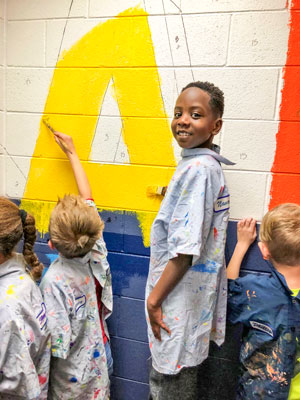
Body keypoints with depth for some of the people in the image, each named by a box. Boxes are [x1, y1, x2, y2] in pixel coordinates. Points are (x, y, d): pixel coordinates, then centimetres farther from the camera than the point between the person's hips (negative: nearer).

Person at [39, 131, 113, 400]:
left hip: (70, 376, -4)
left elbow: (57, 343, -27)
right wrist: (72, 153, 1)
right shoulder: (97, 253, -20)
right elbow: (87, 198, -9)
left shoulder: (54, 280, -33)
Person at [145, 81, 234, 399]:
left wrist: (155, 298, -16)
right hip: (184, 289, 9)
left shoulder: (197, 168, -22)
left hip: (180, 295, -9)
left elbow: (186, 249, -24)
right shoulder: (206, 165, 7)